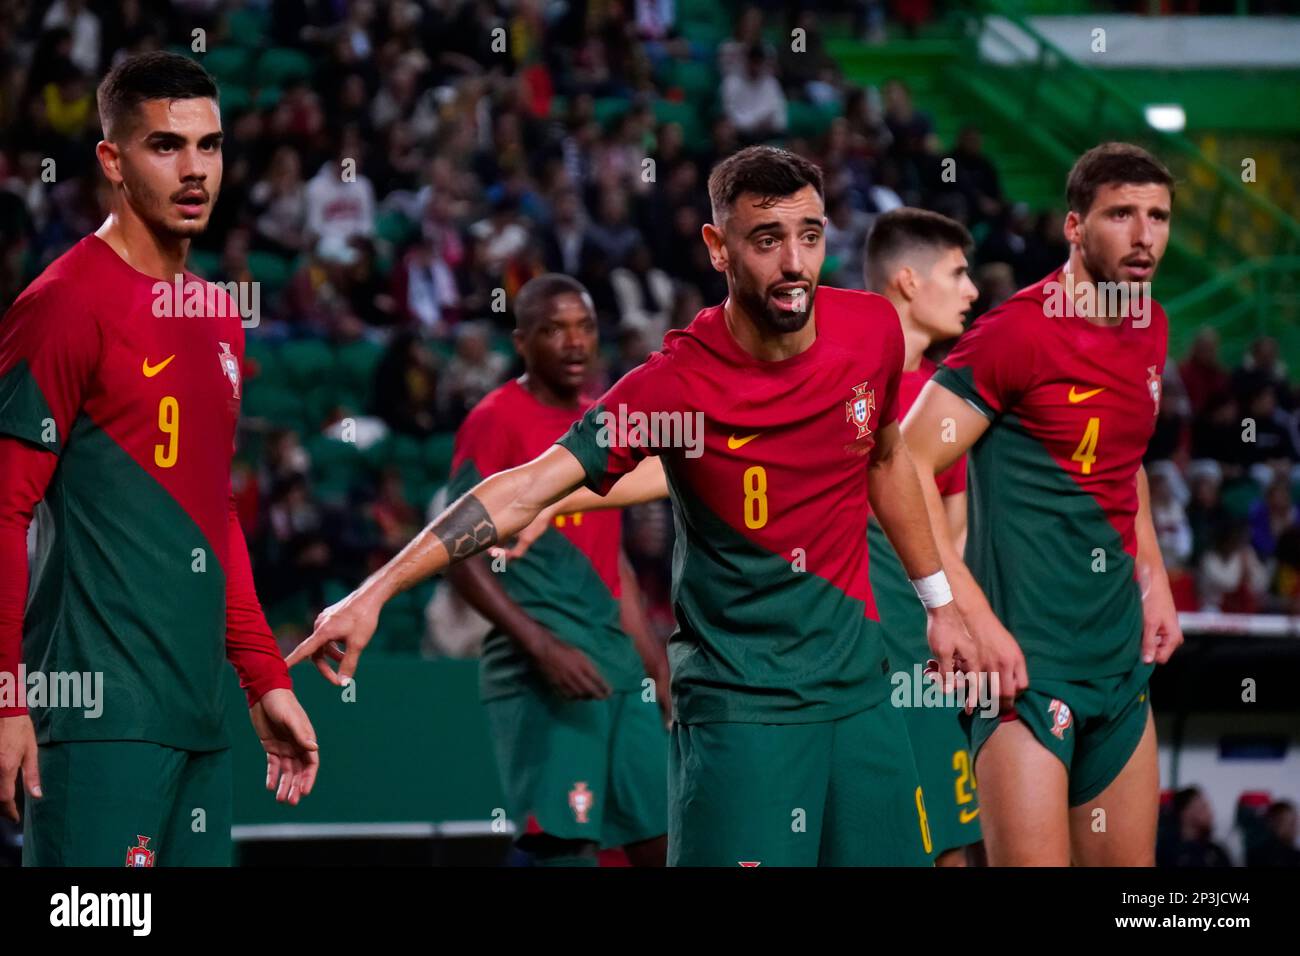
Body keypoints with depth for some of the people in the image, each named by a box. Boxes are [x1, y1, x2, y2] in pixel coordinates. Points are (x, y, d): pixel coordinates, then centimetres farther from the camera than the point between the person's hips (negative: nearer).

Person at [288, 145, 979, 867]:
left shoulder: (872, 331, -3)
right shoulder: (673, 385, -17)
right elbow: (525, 490, -22)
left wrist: (938, 602, 24)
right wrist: (373, 594, -30)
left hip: (859, 690, 5)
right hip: (739, 710, -5)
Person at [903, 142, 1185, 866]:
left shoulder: (1151, 327, 11)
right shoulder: (1019, 330, -13)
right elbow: (906, 467, -17)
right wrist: (970, 617, -22)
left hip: (1121, 651, 8)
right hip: (1026, 654, -8)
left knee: (1130, 867, 10)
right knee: (1033, 863, -14)